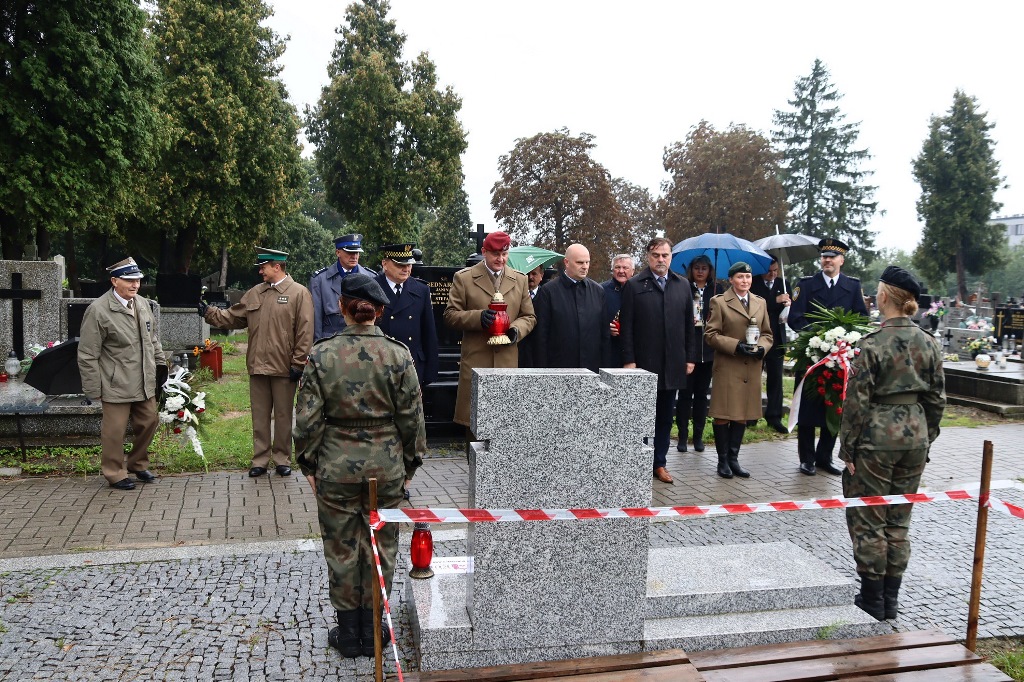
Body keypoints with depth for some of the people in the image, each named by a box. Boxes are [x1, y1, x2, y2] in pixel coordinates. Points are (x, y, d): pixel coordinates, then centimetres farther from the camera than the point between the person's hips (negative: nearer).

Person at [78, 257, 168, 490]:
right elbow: (88, 355, -11)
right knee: (115, 430, 2)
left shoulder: (143, 304, 6)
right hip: (116, 385, -7)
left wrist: (160, 363, 15)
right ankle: (115, 474, 20)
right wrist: (93, 389, -11)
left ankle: (138, 464, 36)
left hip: (145, 382, 7)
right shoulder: (98, 310, -13)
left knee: (149, 423, 15)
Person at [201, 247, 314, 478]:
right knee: (259, 416, 10)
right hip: (257, 366, 5)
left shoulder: (299, 293, -5)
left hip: (284, 368, -5)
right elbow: (232, 318, 18)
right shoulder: (254, 293, 12)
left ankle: (282, 460, 18)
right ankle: (260, 460, 19)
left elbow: (305, 332, -9)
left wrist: (298, 364, -12)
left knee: (283, 416, 7)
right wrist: (208, 312, 6)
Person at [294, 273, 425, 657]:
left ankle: (348, 632, 26)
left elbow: (308, 419, -6)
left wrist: (308, 464, 7)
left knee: (342, 548, 13)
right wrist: (411, 461, 9)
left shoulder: (321, 355, -9)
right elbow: (412, 416, -4)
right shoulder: (398, 355, -8)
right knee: (380, 547, 14)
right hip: (386, 467, 1)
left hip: (336, 467, 0)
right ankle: (372, 630, 26)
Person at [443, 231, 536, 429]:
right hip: (475, 360, -2)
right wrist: (478, 317, -16)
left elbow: (529, 316, 15)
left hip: (509, 361, 2)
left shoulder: (520, 279, 13)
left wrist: (516, 329, -7)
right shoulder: (463, 278, 4)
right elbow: (450, 315, 2)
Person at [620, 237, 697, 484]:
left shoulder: (683, 285, 9)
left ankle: (659, 463, 20)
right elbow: (626, 326, -4)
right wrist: (628, 360, -9)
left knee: (665, 416, 10)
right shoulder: (634, 285, -2)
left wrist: (690, 357, 7)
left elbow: (689, 324, 11)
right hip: (644, 363, -3)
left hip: (673, 363, 4)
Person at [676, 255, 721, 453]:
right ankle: (682, 436, 9)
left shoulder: (717, 291, 7)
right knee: (685, 393, 2)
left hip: (708, 350, 3)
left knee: (702, 393, 10)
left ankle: (698, 436, 18)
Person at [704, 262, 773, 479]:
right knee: (723, 415, -1)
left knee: (742, 415, 9)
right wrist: (736, 345, -17)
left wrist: (762, 347, -5)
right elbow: (711, 334, -6)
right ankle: (723, 461, 11)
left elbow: (767, 333, 16)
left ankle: (733, 459, 19)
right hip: (727, 368, -5)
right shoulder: (719, 302, -1)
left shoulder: (760, 303, 14)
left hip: (751, 368, 5)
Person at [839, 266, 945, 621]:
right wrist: (926, 438, 17)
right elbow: (937, 398, 7)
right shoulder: (930, 343, 2)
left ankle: (873, 598, 16)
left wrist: (847, 448, -6)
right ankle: (891, 598, 23)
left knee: (868, 520, 7)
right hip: (915, 436, 6)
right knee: (899, 520, 15)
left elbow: (856, 401, -13)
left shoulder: (873, 343, -14)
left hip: (876, 438, -6)